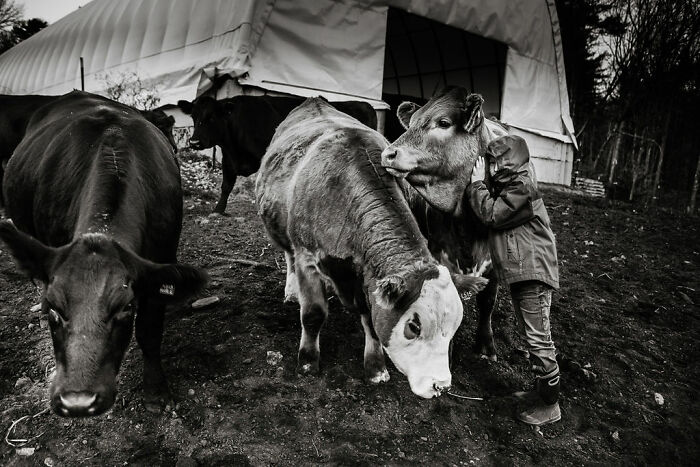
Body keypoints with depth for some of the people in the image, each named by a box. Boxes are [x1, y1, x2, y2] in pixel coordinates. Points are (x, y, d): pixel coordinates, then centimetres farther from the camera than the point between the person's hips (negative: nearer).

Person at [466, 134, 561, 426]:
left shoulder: (521, 187, -16)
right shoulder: (508, 185, 16)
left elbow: (491, 214, -18)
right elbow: (490, 209, 13)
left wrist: (478, 183, -7)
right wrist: (479, 184, 3)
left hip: (533, 273, -11)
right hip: (519, 272, 11)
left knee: (539, 339, -4)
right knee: (530, 335, 19)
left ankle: (550, 406, 7)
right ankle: (541, 391, 32)